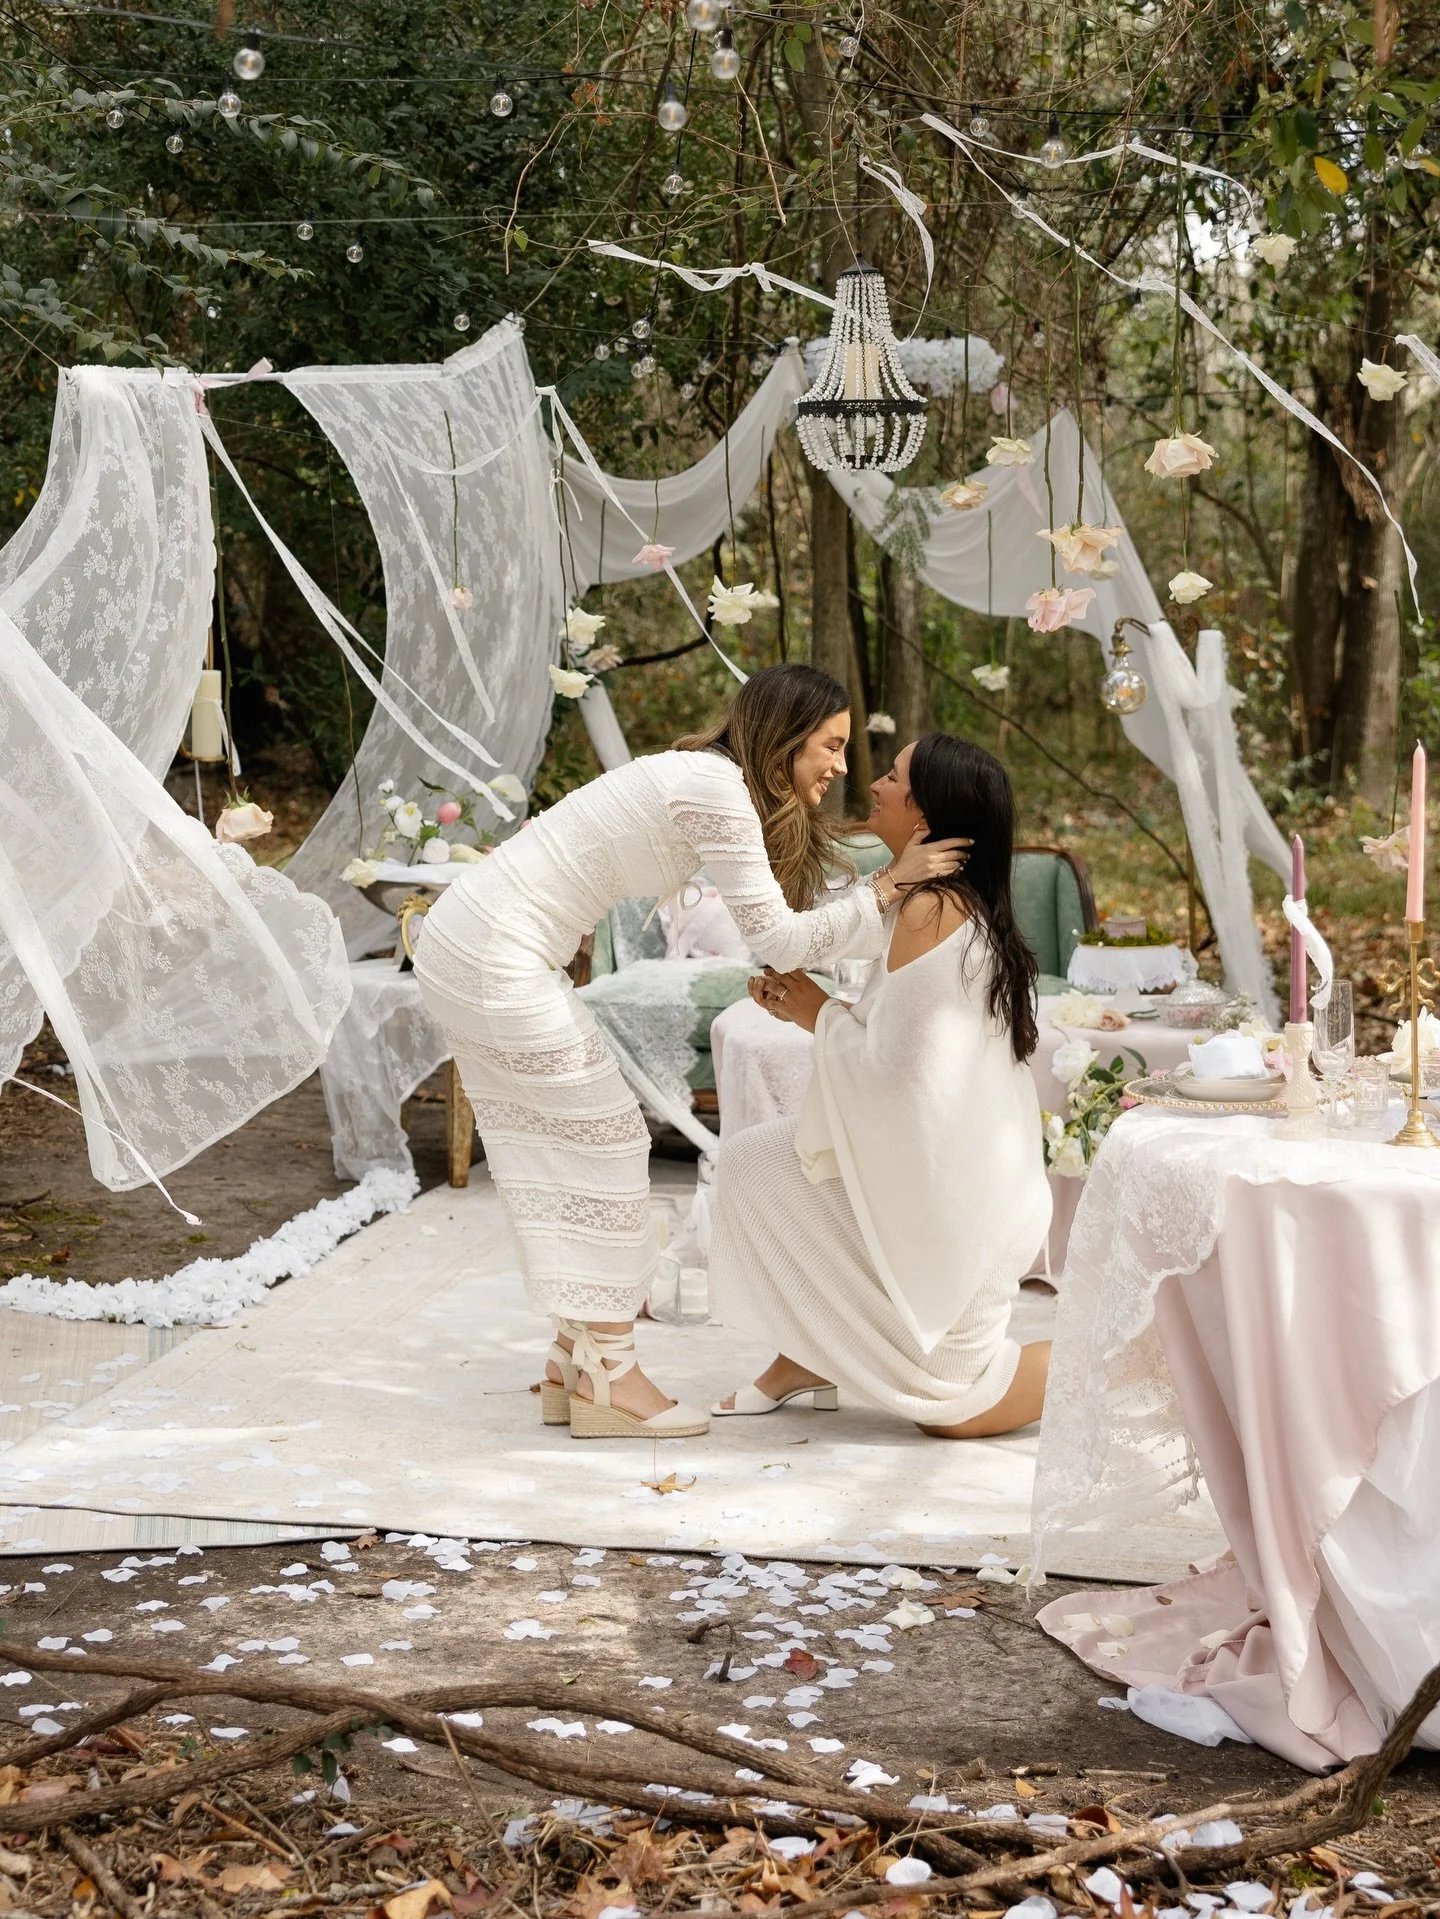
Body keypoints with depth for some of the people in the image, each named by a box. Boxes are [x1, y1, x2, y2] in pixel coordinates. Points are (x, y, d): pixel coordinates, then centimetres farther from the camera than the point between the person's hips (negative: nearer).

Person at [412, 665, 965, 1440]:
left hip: (465, 944, 10)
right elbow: (779, 940, -16)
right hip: (495, 961, -10)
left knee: (558, 1151, 14)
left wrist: (890, 888, 7)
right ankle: (606, 1379, 4)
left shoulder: (716, 781, 13)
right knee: (603, 1140, -2)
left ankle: (575, 1364, 21)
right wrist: (887, 887, -10)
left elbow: (804, 913, 13)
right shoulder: (715, 787, -16)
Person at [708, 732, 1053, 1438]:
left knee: (952, 1411, 2)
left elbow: (892, 1070, -23)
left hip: (951, 1195, -9)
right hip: (955, 1175, 9)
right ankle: (806, 1361, 16)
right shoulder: (974, 909, 8)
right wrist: (812, 1010, 1)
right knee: (751, 1159, 11)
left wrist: (821, 1012, -7)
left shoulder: (927, 909, -21)